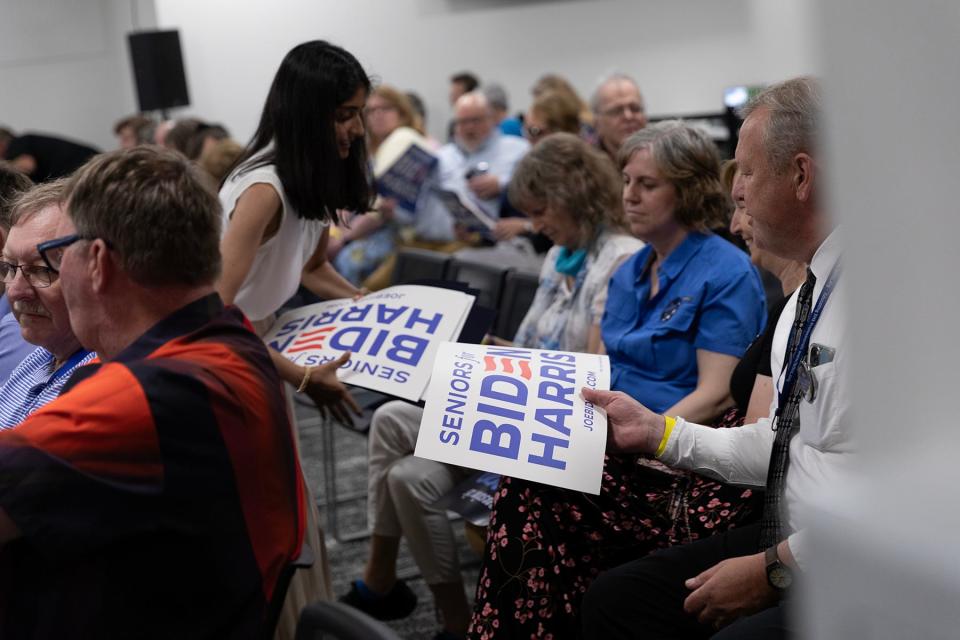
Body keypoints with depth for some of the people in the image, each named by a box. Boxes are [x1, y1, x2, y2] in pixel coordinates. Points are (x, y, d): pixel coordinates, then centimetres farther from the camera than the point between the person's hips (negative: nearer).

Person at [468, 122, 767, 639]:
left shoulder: (726, 274, -6)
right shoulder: (629, 273, 18)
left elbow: (715, 394, -12)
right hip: (626, 452, 7)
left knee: (532, 497, -26)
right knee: (524, 487, -22)